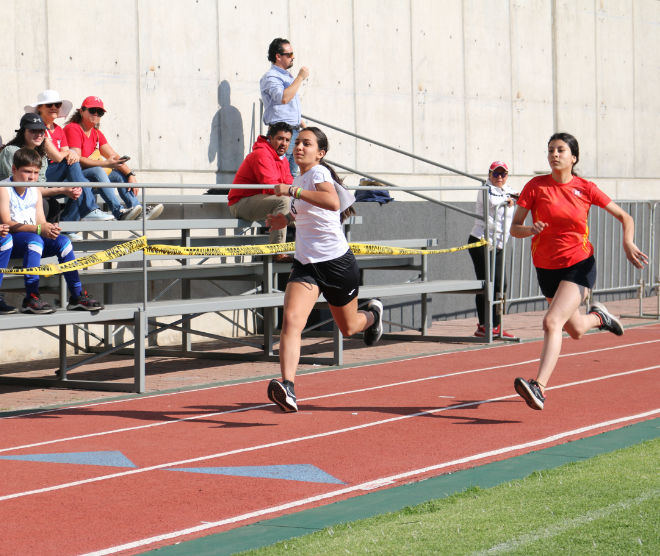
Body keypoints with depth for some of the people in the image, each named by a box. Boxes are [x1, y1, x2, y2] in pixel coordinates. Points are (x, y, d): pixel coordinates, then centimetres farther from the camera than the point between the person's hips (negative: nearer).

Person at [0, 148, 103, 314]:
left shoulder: (35, 190, 12)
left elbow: (41, 222, 8)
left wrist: (50, 229, -19)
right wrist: (38, 229, -30)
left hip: (32, 239, 7)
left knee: (63, 241, -13)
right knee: (34, 240, -34)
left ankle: (77, 296, -10)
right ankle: (31, 298, -38)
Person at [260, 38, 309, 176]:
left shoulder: (288, 76, 21)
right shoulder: (270, 77, -10)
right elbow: (283, 98, -28)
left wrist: (303, 126, 25)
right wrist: (300, 78, -20)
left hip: (294, 130, 9)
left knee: (292, 173, 9)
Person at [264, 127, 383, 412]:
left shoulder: (319, 173, -15)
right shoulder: (299, 178, 8)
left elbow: (332, 201, -38)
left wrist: (292, 190, -38)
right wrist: (288, 218, 13)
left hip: (336, 262, -5)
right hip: (305, 264, 5)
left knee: (348, 328, 16)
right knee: (291, 321, -20)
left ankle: (372, 314, 52)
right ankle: (287, 387, -31)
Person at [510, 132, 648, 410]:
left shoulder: (586, 188, -5)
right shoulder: (536, 186, -5)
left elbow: (624, 216, 5)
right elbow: (514, 228, -6)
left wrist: (628, 242, -14)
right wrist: (531, 229, -29)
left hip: (580, 265, -3)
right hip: (547, 269, 3)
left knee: (552, 322, -24)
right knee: (575, 330, 19)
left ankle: (539, 387, -29)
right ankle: (598, 317, 54)